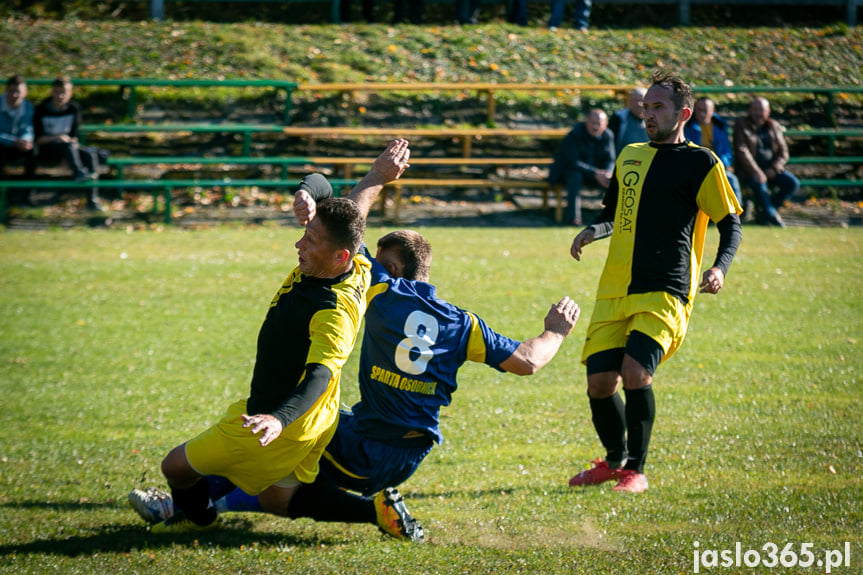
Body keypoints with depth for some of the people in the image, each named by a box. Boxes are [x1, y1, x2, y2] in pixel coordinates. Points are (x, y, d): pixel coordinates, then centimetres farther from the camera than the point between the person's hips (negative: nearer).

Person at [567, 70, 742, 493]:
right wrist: (592, 231, 6)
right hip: (614, 291, 6)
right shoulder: (629, 156, 18)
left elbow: (730, 222, 3)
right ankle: (614, 460, 25)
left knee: (635, 371, -23)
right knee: (599, 382, -1)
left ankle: (636, 470, -6)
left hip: (665, 291, -6)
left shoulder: (700, 162, 1)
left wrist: (719, 267, -14)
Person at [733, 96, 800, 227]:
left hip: (770, 169, 5)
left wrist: (774, 169, -10)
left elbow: (783, 152, 10)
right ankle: (771, 215, -20)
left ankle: (763, 211, -10)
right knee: (760, 185, -36)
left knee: (793, 183, -16)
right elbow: (742, 151, -12)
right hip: (749, 170, -5)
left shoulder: (774, 126, 12)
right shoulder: (741, 125, 0)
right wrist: (756, 172, -23)